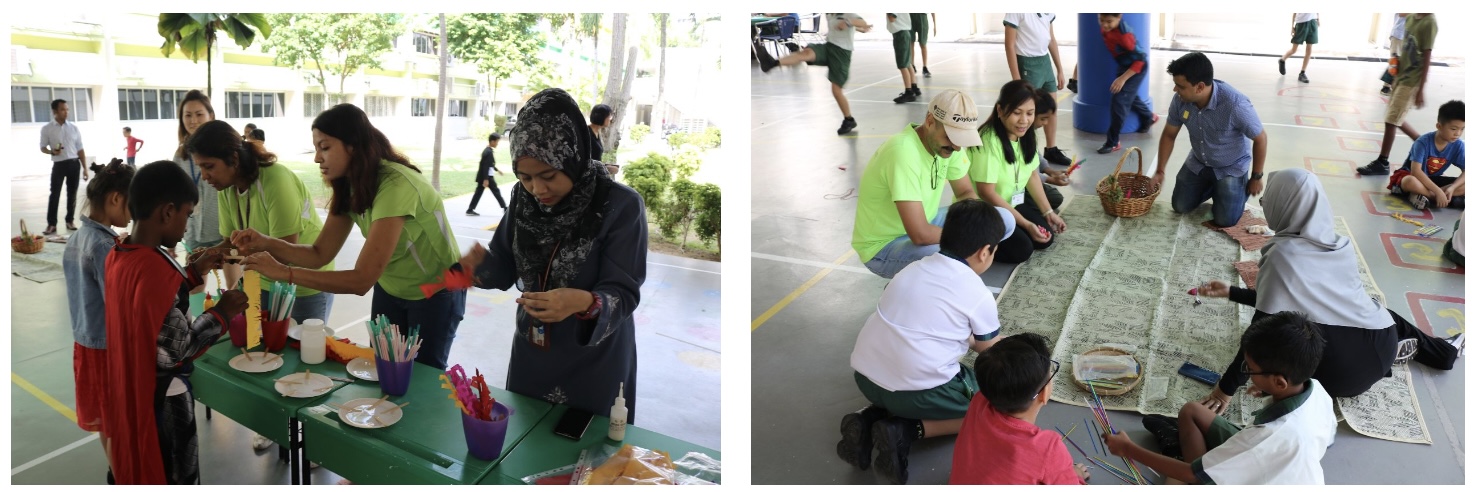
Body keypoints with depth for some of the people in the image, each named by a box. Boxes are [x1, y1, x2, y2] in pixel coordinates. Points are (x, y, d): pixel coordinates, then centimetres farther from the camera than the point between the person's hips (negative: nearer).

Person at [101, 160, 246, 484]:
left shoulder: (118, 257, 0)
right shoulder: (155, 266, -28)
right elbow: (176, 349, -26)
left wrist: (195, 272, 10)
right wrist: (221, 314, -14)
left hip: (130, 391, 9)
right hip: (161, 400, -9)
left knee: (141, 471, 24)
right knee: (173, 477, 8)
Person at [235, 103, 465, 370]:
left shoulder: (395, 186, -33)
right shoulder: (349, 186, -6)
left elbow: (361, 280, -35)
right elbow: (320, 253, -6)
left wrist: (283, 272, -36)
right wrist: (266, 242, -21)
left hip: (435, 293, -7)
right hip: (390, 290, 7)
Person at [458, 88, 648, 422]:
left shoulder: (621, 206, -21)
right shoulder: (524, 197, -5)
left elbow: (624, 293, -21)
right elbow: (506, 268, 3)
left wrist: (585, 303, -41)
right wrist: (480, 264, -18)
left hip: (594, 365, -5)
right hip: (530, 357, 5)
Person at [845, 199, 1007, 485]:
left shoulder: (915, 268, 12)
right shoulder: (979, 295, -3)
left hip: (864, 377, 7)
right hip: (918, 392, -6)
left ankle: (870, 418, 10)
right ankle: (907, 431, -3)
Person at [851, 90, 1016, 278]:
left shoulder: (947, 142, -8)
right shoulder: (903, 152, -33)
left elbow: (965, 193, 7)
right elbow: (920, 235, -37)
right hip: (884, 246, -8)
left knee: (1004, 220, 0)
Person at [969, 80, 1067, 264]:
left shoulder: (1025, 135, -2)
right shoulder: (988, 141, -27)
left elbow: (1032, 174, 10)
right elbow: (987, 193, -26)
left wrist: (1048, 212, 5)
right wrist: (1026, 224, -24)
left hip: (1010, 203, 8)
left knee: (1045, 238, -3)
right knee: (1021, 249, -21)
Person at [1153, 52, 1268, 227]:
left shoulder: (1236, 105, -37)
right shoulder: (1180, 100, -23)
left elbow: (1260, 139, -20)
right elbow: (1169, 135, -4)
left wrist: (1256, 178, -10)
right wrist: (1160, 171, -10)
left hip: (1232, 167, -4)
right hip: (1198, 163, 4)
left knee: (1225, 220, -6)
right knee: (1180, 206, 6)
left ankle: (1241, 186, 24)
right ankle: (1211, 185, 33)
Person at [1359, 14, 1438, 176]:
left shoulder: (1429, 23, -19)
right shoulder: (1410, 18, 5)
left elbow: (1427, 59, -19)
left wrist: (1421, 90, -18)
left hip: (1412, 80, -8)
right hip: (1401, 76, 8)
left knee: (1390, 120, -4)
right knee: (1396, 119, 16)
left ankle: (1382, 163, 6)